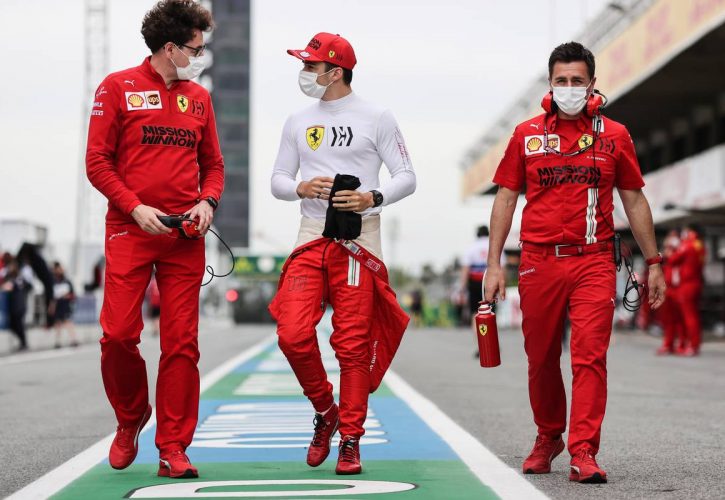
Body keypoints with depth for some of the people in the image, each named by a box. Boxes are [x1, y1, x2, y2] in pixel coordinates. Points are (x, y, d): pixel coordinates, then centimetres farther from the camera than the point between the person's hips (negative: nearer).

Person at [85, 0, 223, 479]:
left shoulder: (198, 97, 15)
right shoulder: (118, 88, 2)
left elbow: (213, 164, 19)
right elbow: (97, 161, -1)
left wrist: (207, 202, -2)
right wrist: (135, 207, -12)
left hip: (186, 237, 3)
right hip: (130, 231, -3)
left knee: (182, 342, -2)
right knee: (119, 334, -8)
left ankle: (173, 448, 4)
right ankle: (130, 419, 19)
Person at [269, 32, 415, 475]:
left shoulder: (376, 118, 1)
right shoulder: (298, 122, 14)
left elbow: (407, 177, 1)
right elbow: (278, 180, 16)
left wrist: (373, 198, -17)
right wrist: (300, 188, -6)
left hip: (358, 242, -3)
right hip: (311, 239, 4)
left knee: (353, 344, -4)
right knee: (293, 334, -10)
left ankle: (350, 441, 6)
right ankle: (325, 412, 15)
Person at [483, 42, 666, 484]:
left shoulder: (614, 135, 7)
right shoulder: (526, 134, 8)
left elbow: (634, 201, 13)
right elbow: (506, 198, 10)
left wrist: (654, 264, 12)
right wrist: (494, 263, 3)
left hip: (594, 262, -1)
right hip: (539, 261, 1)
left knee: (590, 356, -10)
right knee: (541, 359, 10)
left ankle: (584, 452, -10)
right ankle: (548, 436, 30)